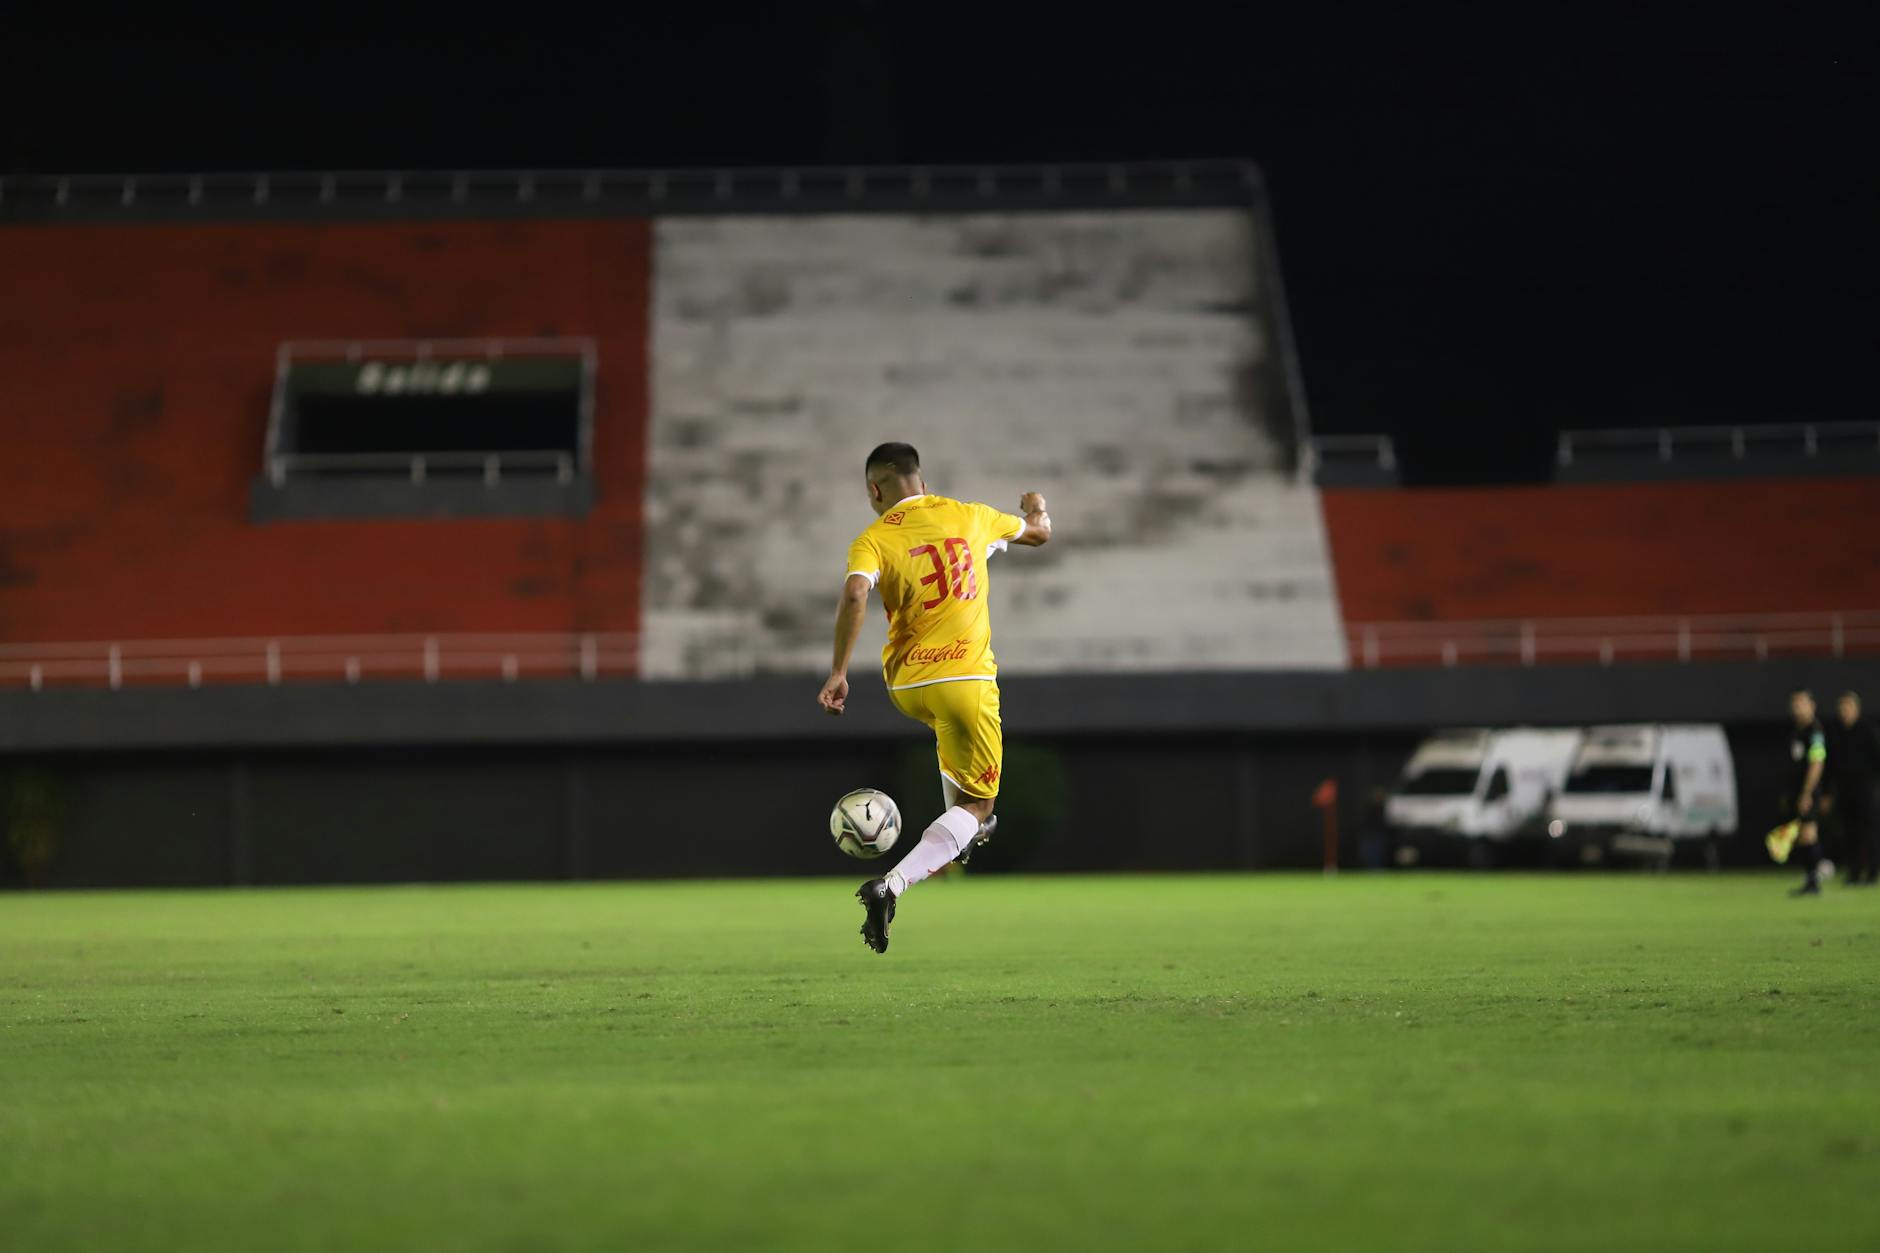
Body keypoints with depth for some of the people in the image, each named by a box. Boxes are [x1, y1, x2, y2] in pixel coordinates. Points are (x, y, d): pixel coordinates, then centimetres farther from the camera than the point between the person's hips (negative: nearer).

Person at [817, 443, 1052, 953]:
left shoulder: (873, 540, -3)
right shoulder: (969, 517, 5)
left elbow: (855, 595, -23)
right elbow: (1038, 533, 24)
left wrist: (838, 673, -22)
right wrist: (1035, 507, 47)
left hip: (906, 686, 2)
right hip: (967, 680, -2)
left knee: (948, 731, 38)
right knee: (976, 804, 1)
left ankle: (965, 833, 44)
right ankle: (891, 887, -20)